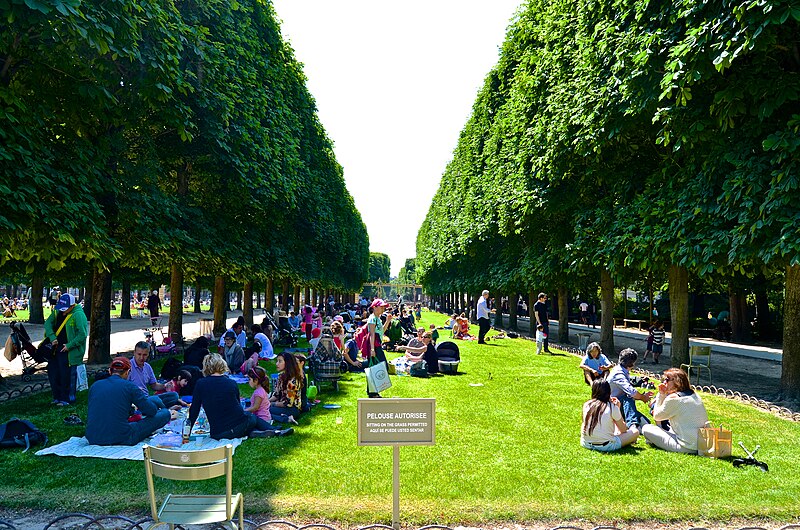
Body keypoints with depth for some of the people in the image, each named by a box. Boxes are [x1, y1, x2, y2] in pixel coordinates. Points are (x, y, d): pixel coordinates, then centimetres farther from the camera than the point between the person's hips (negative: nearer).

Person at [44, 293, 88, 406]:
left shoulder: (78, 315, -17)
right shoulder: (58, 311, 5)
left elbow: (82, 335, -18)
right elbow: (48, 323, 8)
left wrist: (69, 346, -19)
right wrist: (52, 337, -6)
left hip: (69, 351, -8)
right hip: (56, 348, 8)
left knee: (67, 375, -2)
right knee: (52, 372, 14)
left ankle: (67, 399, 13)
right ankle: (57, 396, 29)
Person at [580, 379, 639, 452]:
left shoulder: (586, 405, -1)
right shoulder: (612, 407, -11)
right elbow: (623, 430, 2)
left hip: (586, 443, 4)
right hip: (606, 446, -3)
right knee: (635, 432, 10)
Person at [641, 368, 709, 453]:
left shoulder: (673, 398, -14)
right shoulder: (695, 395, 9)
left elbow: (656, 416, 0)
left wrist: (661, 395, 5)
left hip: (687, 447, -8)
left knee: (646, 428, -2)